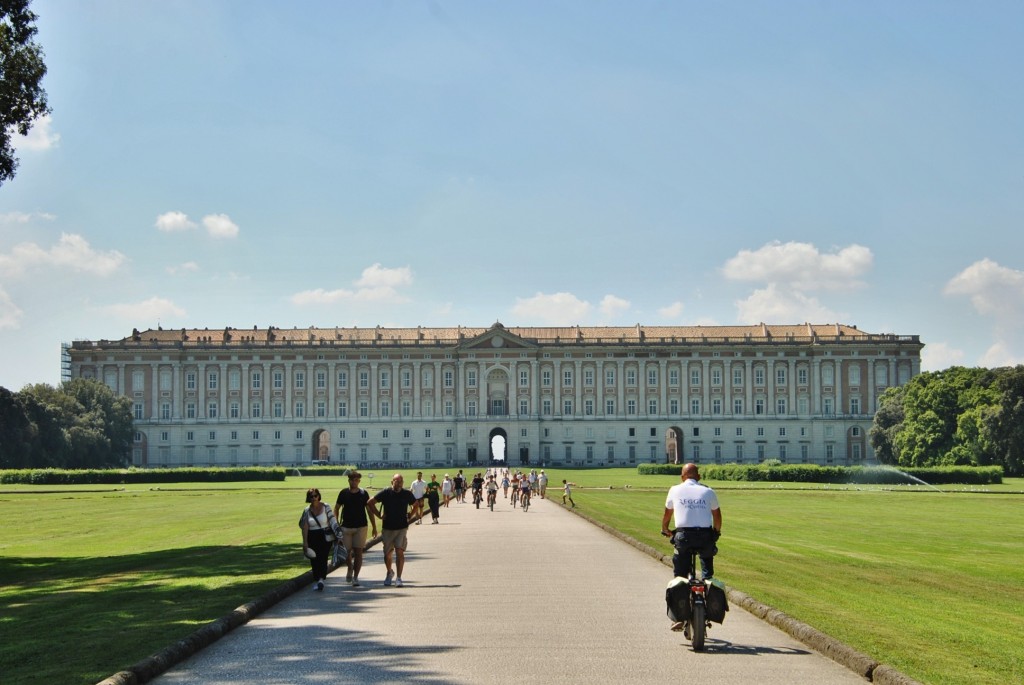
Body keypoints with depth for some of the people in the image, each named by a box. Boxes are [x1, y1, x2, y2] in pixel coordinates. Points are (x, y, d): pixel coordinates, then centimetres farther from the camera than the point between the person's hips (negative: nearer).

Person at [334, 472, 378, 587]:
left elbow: (369, 510, 4)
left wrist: (374, 527, 3)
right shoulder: (343, 493, 0)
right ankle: (350, 570, 32)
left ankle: (355, 577, 1)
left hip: (361, 527, -1)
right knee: (347, 552, 4)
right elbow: (337, 508, 9)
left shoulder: (364, 494, -1)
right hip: (346, 527, 1)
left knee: (358, 552, -4)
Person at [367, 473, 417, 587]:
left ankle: (398, 578, -9)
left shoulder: (407, 494, 0)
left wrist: (409, 516, 8)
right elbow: (371, 502, 2)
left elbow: (416, 505, 17)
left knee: (399, 551, -13)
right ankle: (389, 573, 34)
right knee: (387, 553, 8)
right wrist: (379, 515, -2)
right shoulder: (385, 493, -5)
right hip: (387, 528, 1)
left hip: (402, 527, -1)